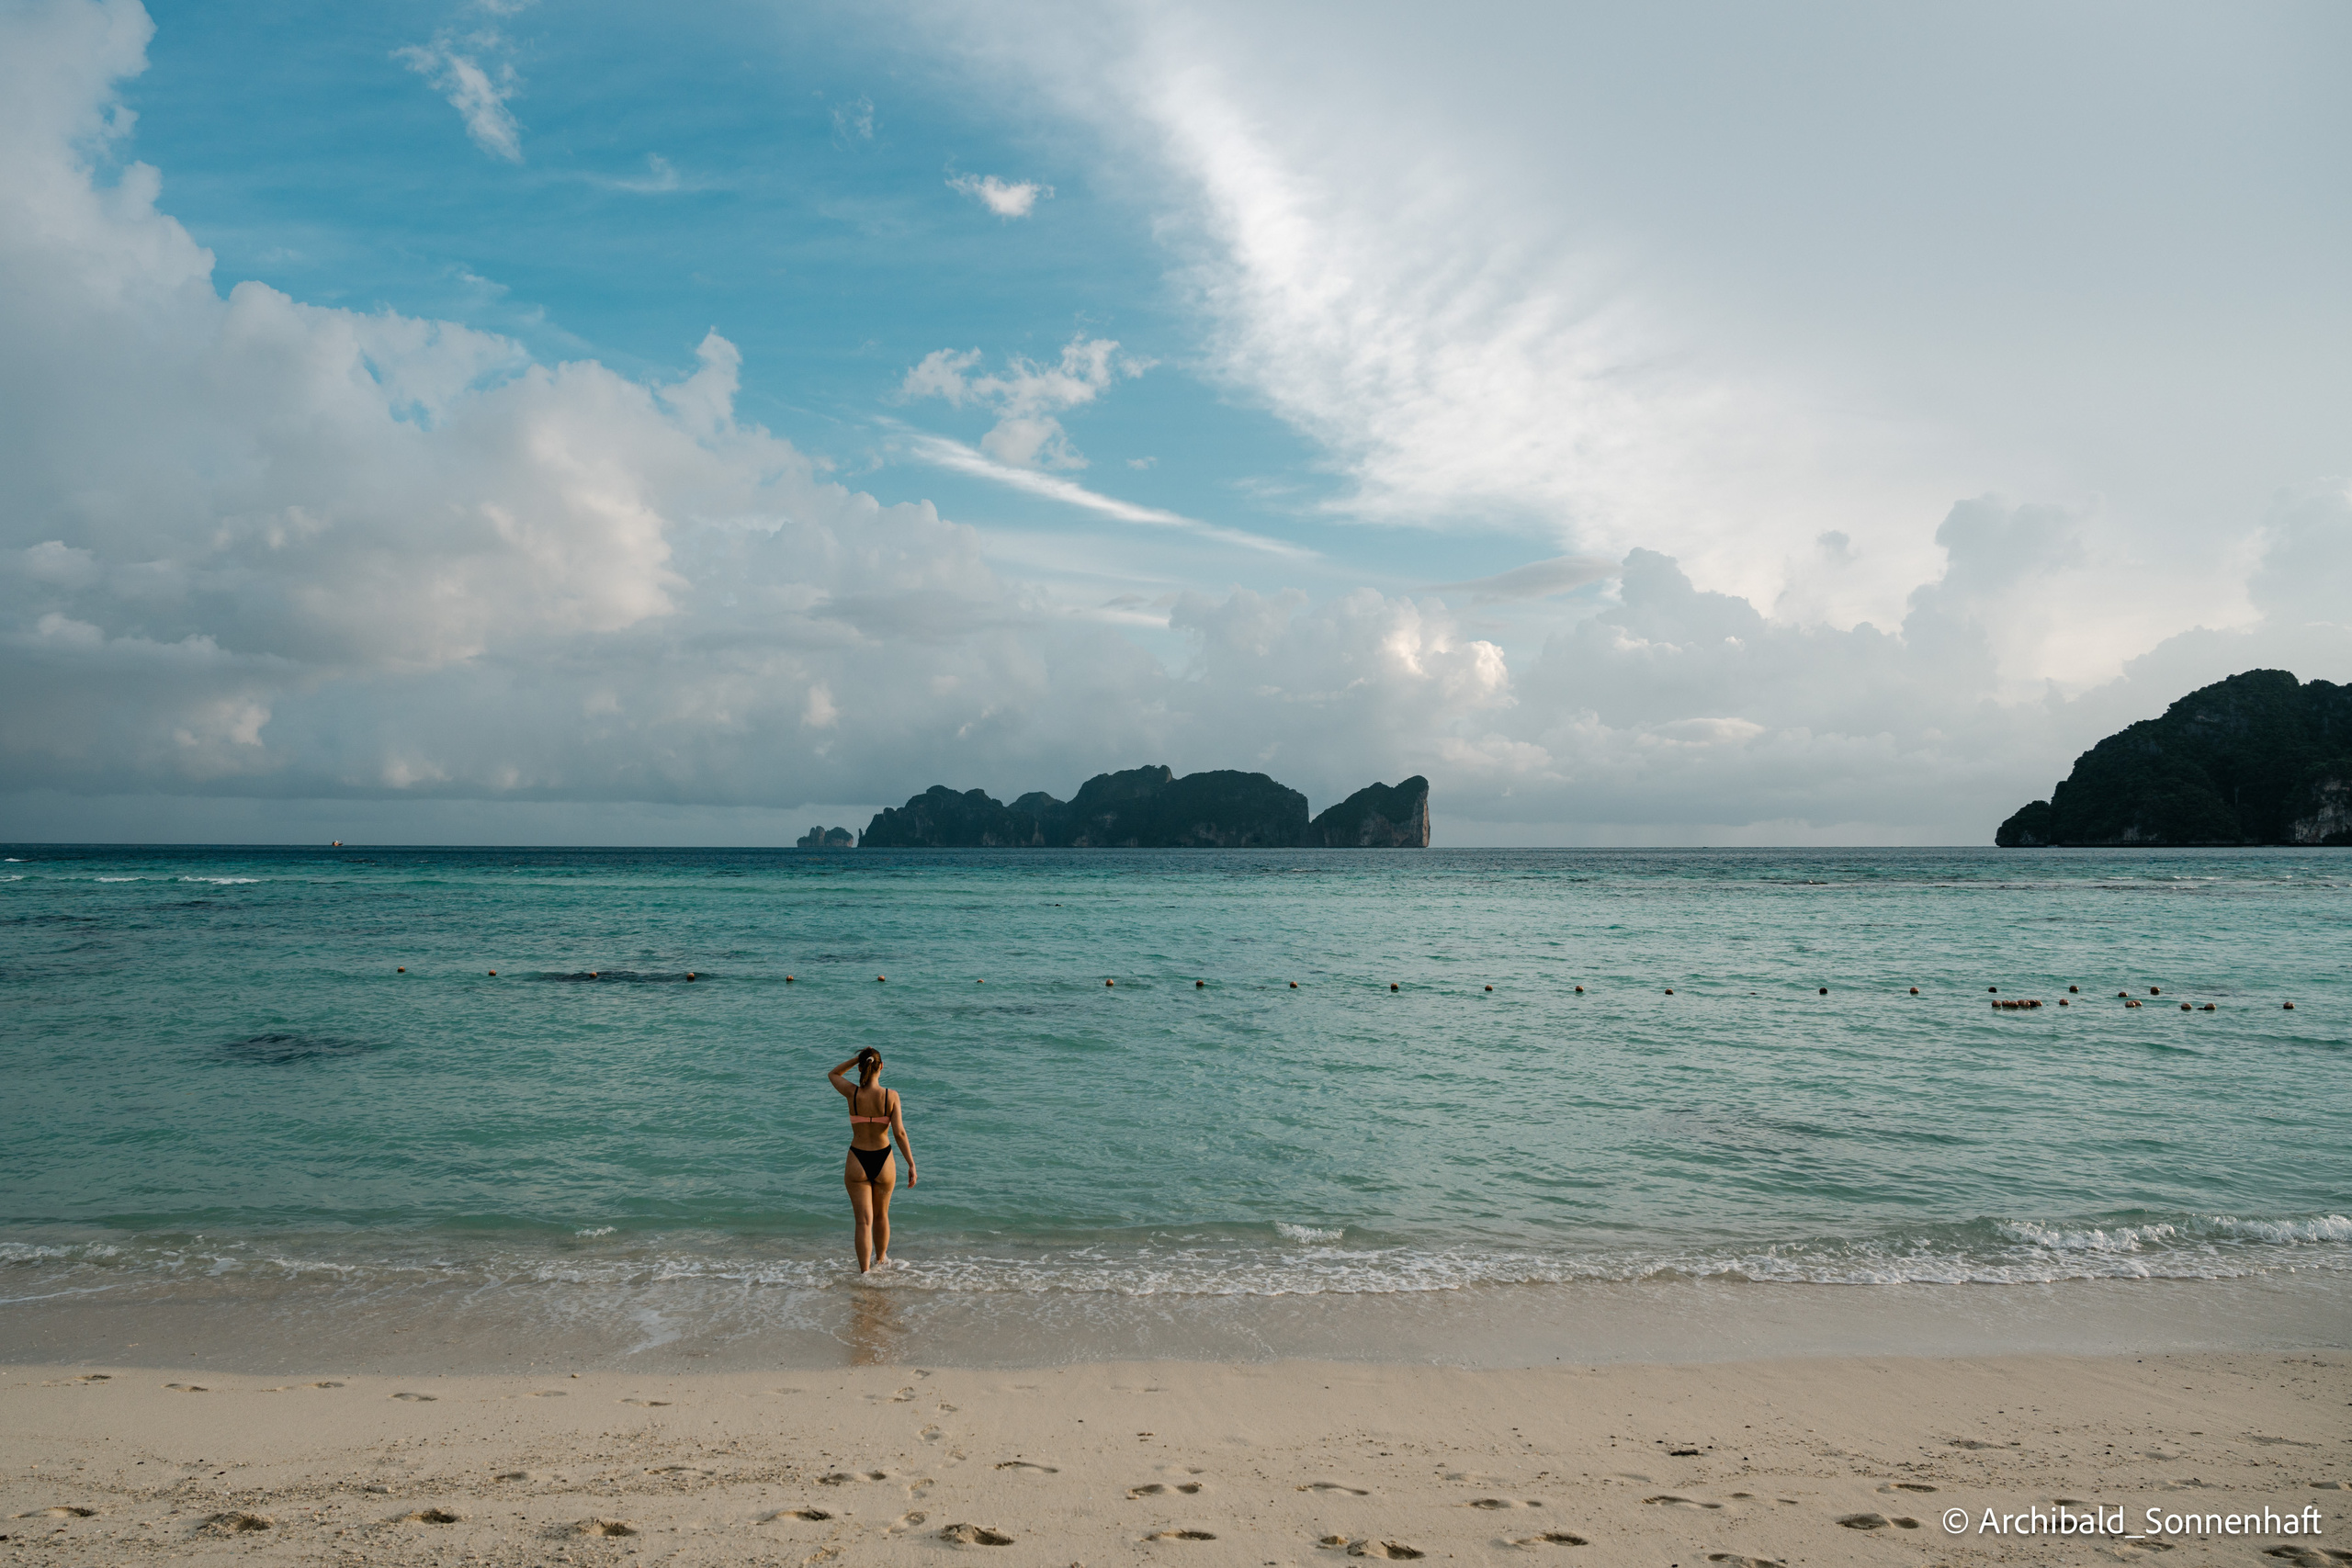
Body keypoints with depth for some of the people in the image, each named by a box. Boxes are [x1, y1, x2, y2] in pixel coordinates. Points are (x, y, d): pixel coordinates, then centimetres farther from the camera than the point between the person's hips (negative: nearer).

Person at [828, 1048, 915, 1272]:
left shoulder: (852, 1093, -11)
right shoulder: (891, 1096, -13)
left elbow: (833, 1074, 10)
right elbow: (899, 1132, -18)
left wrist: (858, 1058, -1)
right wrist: (911, 1164, -13)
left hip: (858, 1162, -1)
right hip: (884, 1162, 1)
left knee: (864, 1221, 4)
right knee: (881, 1215, 24)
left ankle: (864, 1271, -3)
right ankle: (881, 1260, 43)